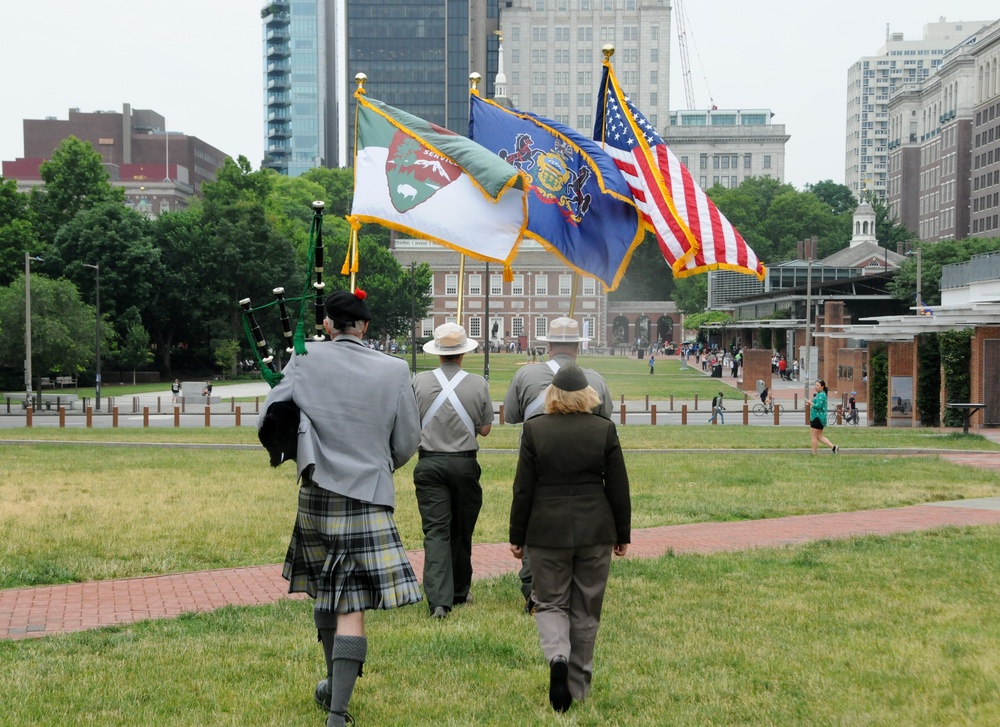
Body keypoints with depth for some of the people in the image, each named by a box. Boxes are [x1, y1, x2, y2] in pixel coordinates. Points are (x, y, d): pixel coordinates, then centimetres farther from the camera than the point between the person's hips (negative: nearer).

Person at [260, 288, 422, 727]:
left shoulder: (305, 361, -4)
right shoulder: (394, 371, -3)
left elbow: (271, 416, -4)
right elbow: (407, 443, 3)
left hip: (317, 494, 2)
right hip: (369, 498, -2)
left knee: (326, 590, 22)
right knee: (353, 607, -2)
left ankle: (334, 684, 37)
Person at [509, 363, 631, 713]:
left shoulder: (534, 429, -6)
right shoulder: (605, 429, -4)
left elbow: (523, 490, -3)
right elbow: (618, 488, 0)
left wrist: (517, 537, 5)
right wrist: (622, 534, 11)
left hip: (547, 531, -1)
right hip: (595, 531, 1)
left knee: (550, 603, 11)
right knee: (586, 610, 11)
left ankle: (557, 658, -15)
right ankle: (578, 687, 17)